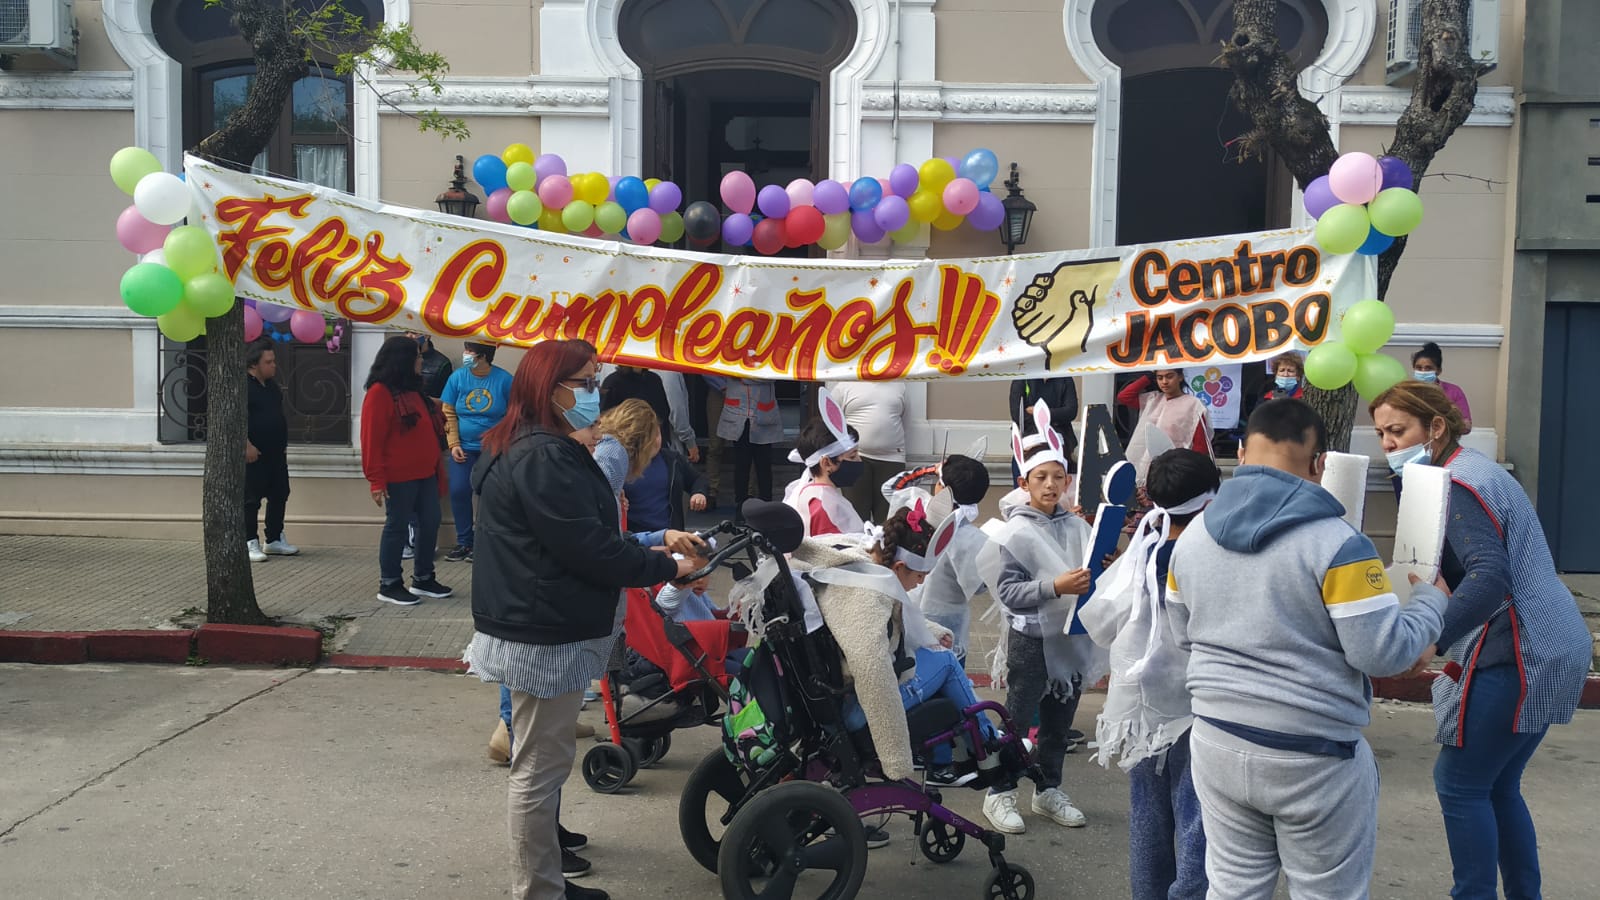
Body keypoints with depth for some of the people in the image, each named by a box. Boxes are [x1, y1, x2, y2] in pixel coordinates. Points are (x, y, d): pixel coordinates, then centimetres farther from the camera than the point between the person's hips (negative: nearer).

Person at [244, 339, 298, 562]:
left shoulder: (271, 385, 14)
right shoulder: (243, 385, -12)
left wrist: (283, 445, 21)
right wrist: (247, 445, -22)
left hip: (276, 454, 9)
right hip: (254, 455, -9)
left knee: (279, 496, 12)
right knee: (251, 500, -2)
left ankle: (275, 540, 22)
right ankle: (250, 544, 5)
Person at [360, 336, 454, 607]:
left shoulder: (413, 390, 16)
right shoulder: (380, 393, -12)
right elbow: (372, 439, -15)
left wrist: (434, 465, 16)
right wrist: (377, 479, -18)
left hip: (425, 473, 9)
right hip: (399, 477, -9)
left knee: (430, 523, 10)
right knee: (397, 526, -1)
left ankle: (423, 579, 22)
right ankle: (389, 585, 9)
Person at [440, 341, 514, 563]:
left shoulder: (504, 379, -8)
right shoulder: (457, 377, -1)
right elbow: (449, 413, 1)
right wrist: (454, 444, -5)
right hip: (464, 448, 2)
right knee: (459, 492, -3)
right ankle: (463, 542, 10)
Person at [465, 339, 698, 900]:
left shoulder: (528, 450, 14)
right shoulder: (544, 460, -21)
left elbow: (578, 534, 17)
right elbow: (589, 549, -23)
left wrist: (653, 548, 10)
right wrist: (667, 569, -14)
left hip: (535, 626, 11)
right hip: (546, 635, -11)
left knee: (541, 761, 19)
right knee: (541, 767, -1)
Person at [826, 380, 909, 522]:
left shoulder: (899, 385, 11)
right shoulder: (842, 385, 1)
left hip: (891, 459, 3)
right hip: (854, 458, -3)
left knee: (887, 517, 3)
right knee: (856, 514, -3)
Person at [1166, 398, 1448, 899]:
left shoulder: (1192, 537, 3)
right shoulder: (1335, 543, -18)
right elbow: (1384, 653, -14)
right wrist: (1432, 600, 3)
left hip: (1218, 744, 5)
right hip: (1312, 757, -5)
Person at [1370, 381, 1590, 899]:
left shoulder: (1460, 484, -16)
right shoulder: (1469, 471, 15)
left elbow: (1489, 577, -28)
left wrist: (1432, 641, -35)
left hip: (1520, 657, -10)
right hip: (1550, 650, 10)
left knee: (1460, 783, -1)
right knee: (1496, 787, 16)